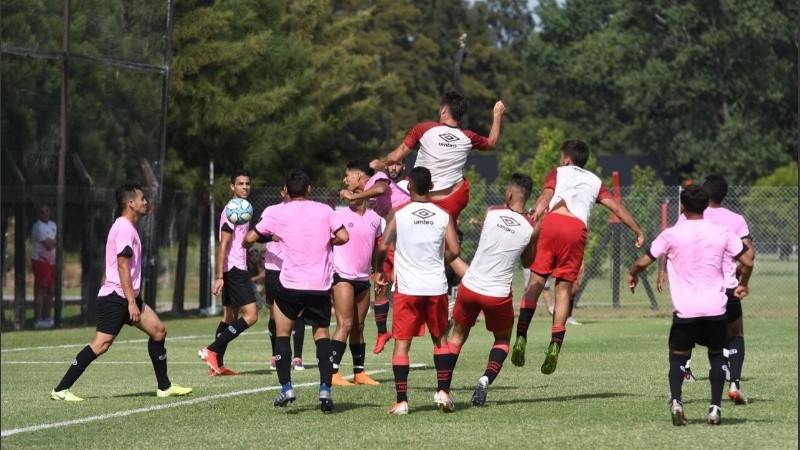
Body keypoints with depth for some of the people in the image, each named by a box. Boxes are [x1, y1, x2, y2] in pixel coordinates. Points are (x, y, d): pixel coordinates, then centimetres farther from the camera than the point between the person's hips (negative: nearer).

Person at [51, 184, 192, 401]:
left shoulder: (127, 227, 18)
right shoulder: (125, 228, -14)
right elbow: (123, 266, -21)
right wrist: (132, 303, -23)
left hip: (126, 297, 11)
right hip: (115, 297, -11)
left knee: (158, 331, 8)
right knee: (101, 344, -14)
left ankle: (164, 387, 14)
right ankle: (61, 390, -12)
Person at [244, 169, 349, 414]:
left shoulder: (277, 213, 0)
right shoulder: (323, 210, 3)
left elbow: (249, 239, 5)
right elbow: (343, 237, -4)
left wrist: (270, 237, 26)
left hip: (290, 284, -1)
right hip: (321, 285, 1)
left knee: (282, 334, 15)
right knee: (321, 334, 13)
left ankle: (286, 387, 0)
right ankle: (325, 390, -3)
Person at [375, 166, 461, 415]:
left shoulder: (399, 214, -4)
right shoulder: (443, 216, 1)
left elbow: (383, 247, -9)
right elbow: (454, 250, -4)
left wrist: (379, 271, 9)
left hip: (407, 287, -2)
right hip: (436, 286, 2)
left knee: (402, 343, 2)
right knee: (440, 338, 19)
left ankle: (401, 401, -4)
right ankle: (442, 391, 9)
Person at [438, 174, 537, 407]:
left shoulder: (492, 213, -4)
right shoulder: (531, 227, -5)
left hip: (470, 286, 1)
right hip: (498, 293, -1)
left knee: (458, 335, 22)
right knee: (503, 339, 23)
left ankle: (443, 389, 12)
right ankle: (486, 379, -5)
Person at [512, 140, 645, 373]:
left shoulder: (557, 173, 23)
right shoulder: (594, 181, 30)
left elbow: (545, 197, 3)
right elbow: (617, 208, 24)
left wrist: (533, 219, -12)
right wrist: (639, 233, 31)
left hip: (552, 222, -1)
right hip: (578, 229, 1)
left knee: (536, 281, 1)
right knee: (564, 289, 6)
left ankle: (521, 336, -14)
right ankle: (555, 344, -8)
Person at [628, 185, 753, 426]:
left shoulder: (671, 234, -2)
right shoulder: (722, 233, 1)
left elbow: (643, 261, 0)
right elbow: (747, 262, 0)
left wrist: (633, 275, 22)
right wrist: (743, 284, 19)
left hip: (685, 311, -1)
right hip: (715, 308, 1)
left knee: (678, 356, 12)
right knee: (716, 355, 16)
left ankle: (675, 399, -12)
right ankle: (715, 407, 5)